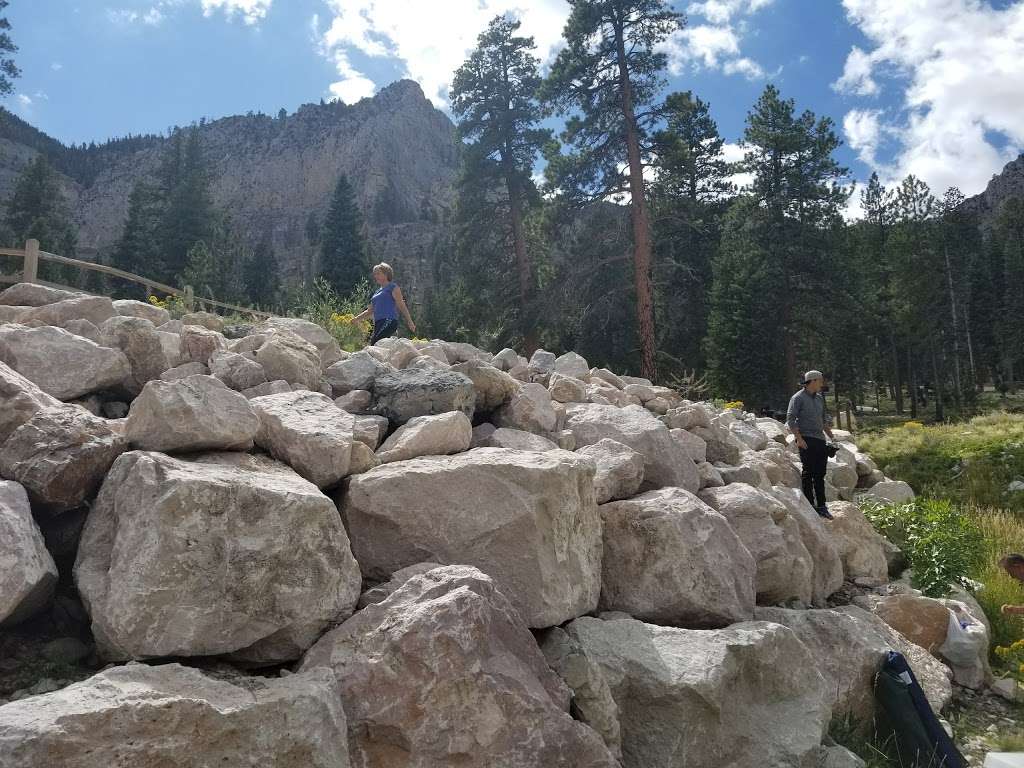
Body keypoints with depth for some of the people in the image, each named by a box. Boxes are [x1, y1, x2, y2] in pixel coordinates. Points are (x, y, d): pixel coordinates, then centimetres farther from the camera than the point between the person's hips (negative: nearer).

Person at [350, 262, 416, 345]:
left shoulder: (393, 287, 6)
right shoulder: (378, 291, 27)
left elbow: (401, 306, 0)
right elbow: (370, 310, 29)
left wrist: (409, 321, -7)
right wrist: (357, 318, 18)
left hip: (389, 321, -7)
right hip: (378, 323, 7)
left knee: (374, 342, -27)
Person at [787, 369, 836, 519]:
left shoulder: (820, 398, 17)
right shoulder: (798, 398, -6)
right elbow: (790, 419, -11)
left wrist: (832, 437, 19)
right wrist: (799, 438, -18)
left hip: (820, 440, 7)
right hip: (806, 440, -7)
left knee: (820, 474, 8)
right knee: (808, 473, -5)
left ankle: (821, 506, 13)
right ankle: (809, 505, 0)